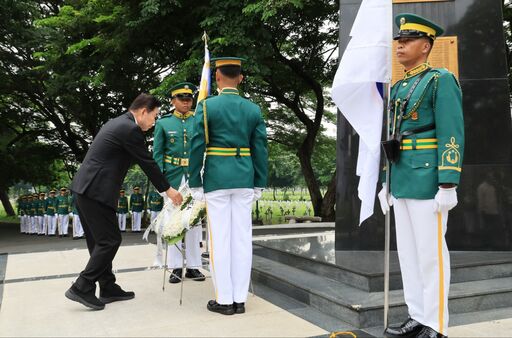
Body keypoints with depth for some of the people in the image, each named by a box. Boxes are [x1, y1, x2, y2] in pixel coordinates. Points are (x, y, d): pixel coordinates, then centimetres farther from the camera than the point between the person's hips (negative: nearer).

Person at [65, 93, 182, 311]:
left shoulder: (118, 123, 17)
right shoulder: (130, 129, -13)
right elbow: (147, 163, -9)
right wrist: (168, 190, 2)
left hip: (84, 189, 10)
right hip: (96, 192, -10)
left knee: (99, 241, 13)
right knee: (110, 240, -3)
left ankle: (108, 288, 22)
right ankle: (81, 288, 1)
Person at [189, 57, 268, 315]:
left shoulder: (206, 106, -4)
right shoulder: (254, 109, 6)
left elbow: (197, 147, -7)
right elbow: (261, 149, 5)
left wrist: (195, 184, -1)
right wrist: (259, 185, 10)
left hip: (216, 178, -3)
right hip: (244, 179, 3)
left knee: (220, 238, 3)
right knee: (242, 237, 6)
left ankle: (224, 300, 9)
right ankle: (239, 299, 13)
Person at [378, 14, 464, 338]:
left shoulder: (441, 80, -6)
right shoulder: (398, 88, 19)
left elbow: (452, 136, -14)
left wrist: (448, 186, -20)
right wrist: (388, 182, 18)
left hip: (428, 182, -8)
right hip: (403, 183, 8)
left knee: (431, 253, -2)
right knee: (408, 251, 11)